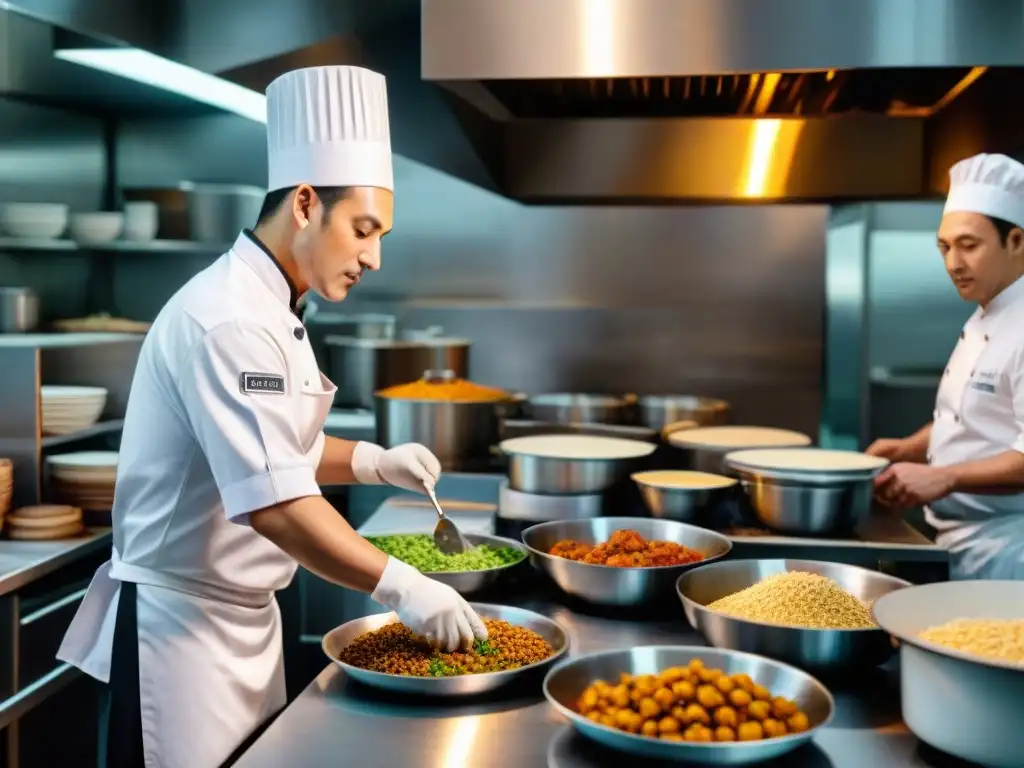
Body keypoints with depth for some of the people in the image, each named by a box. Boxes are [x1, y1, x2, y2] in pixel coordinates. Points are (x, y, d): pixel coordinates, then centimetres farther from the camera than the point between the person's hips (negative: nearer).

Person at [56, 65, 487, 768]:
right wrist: (403, 587, -26)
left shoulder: (266, 309, 10)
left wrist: (373, 462, 5)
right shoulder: (227, 319, -23)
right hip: (182, 622, -9)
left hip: (242, 614, 9)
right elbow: (274, 503, -30)